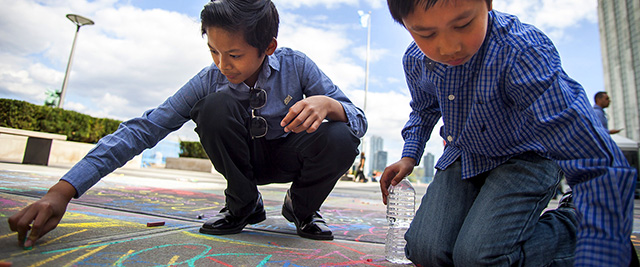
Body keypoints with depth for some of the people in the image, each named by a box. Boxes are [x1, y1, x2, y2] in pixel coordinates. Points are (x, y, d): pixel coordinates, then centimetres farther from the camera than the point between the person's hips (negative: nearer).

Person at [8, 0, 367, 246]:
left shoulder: (296, 66, -19)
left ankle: (301, 208, 0)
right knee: (216, 104, -29)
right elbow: (146, 128, -19)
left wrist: (327, 104, -42)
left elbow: (360, 121, -18)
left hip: (290, 156, 0)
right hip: (246, 159, 1)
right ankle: (244, 206, -6)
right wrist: (63, 190, -26)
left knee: (340, 139, -32)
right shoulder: (210, 80, -17)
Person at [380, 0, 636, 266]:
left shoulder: (522, 52, -32)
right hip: (462, 156, 5)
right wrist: (409, 156, -2)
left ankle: (571, 222, 4)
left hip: (523, 158, -4)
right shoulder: (414, 60, -12)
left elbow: (598, 164, -39)